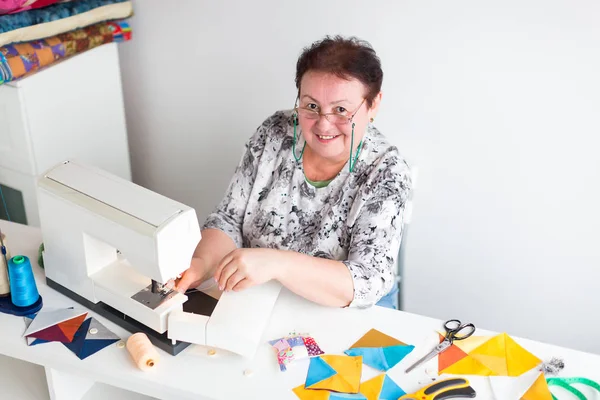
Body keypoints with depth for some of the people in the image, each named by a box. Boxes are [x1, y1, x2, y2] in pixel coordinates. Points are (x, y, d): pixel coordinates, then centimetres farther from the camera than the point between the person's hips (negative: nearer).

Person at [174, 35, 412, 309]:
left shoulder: (387, 172, -18)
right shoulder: (274, 134, -9)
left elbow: (368, 284, -27)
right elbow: (228, 222, -4)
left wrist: (274, 262, -41)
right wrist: (202, 264, -26)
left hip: (347, 311, -2)